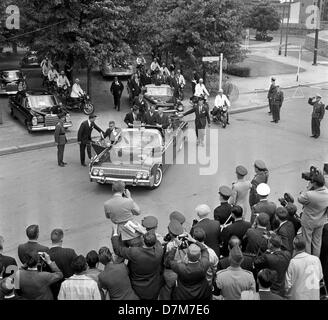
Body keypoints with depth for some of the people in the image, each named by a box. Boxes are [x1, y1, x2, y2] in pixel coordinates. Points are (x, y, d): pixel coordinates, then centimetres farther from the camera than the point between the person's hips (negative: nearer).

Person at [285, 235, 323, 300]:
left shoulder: (293, 262, -21)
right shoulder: (316, 259, -10)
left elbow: (288, 283, -15)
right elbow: (320, 277, 6)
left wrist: (287, 294, 4)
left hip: (298, 297, -4)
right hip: (315, 296, 4)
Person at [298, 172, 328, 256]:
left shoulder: (309, 195, -35)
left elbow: (300, 199, -16)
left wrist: (308, 189, -17)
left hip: (308, 222, -5)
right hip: (321, 222, 5)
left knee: (306, 242, 16)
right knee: (317, 241, 23)